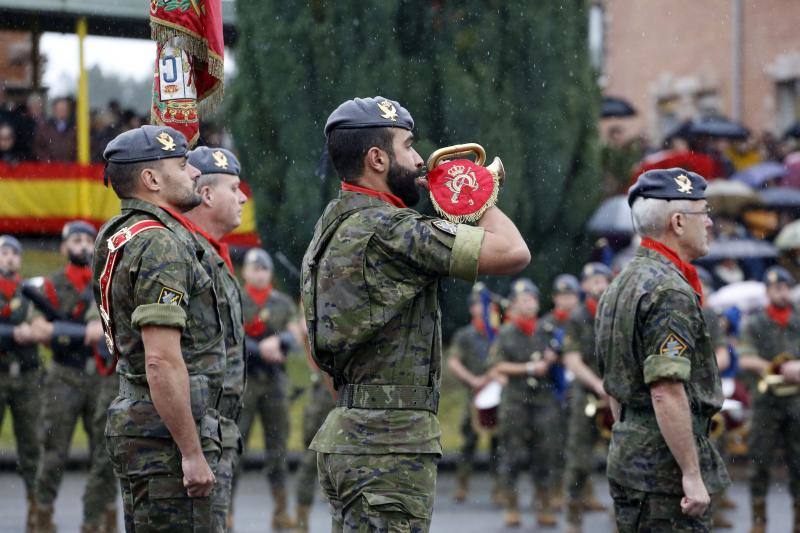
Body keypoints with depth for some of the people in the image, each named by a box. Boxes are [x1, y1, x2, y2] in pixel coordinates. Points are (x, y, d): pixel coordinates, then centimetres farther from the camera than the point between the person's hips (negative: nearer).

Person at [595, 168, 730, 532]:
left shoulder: (619, 286, 16)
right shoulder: (670, 291, -16)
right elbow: (667, 393, -23)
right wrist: (692, 474, -21)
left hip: (625, 457, 10)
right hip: (665, 467, -10)